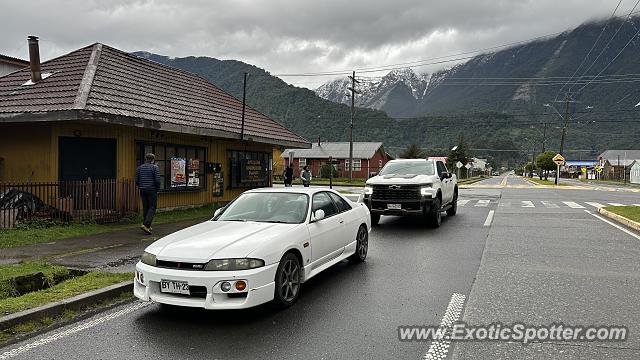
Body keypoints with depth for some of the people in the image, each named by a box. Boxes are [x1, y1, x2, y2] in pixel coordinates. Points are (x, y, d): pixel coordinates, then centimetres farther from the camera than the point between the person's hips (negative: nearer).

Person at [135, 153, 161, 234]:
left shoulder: (139, 168, 8)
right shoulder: (155, 167, -8)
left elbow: (136, 181, 7)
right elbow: (157, 180, -13)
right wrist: (157, 188, 3)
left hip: (142, 190, 5)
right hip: (152, 190, -5)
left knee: (145, 208, 12)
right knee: (152, 208, -2)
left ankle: (147, 226, 16)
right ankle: (145, 224, -17)